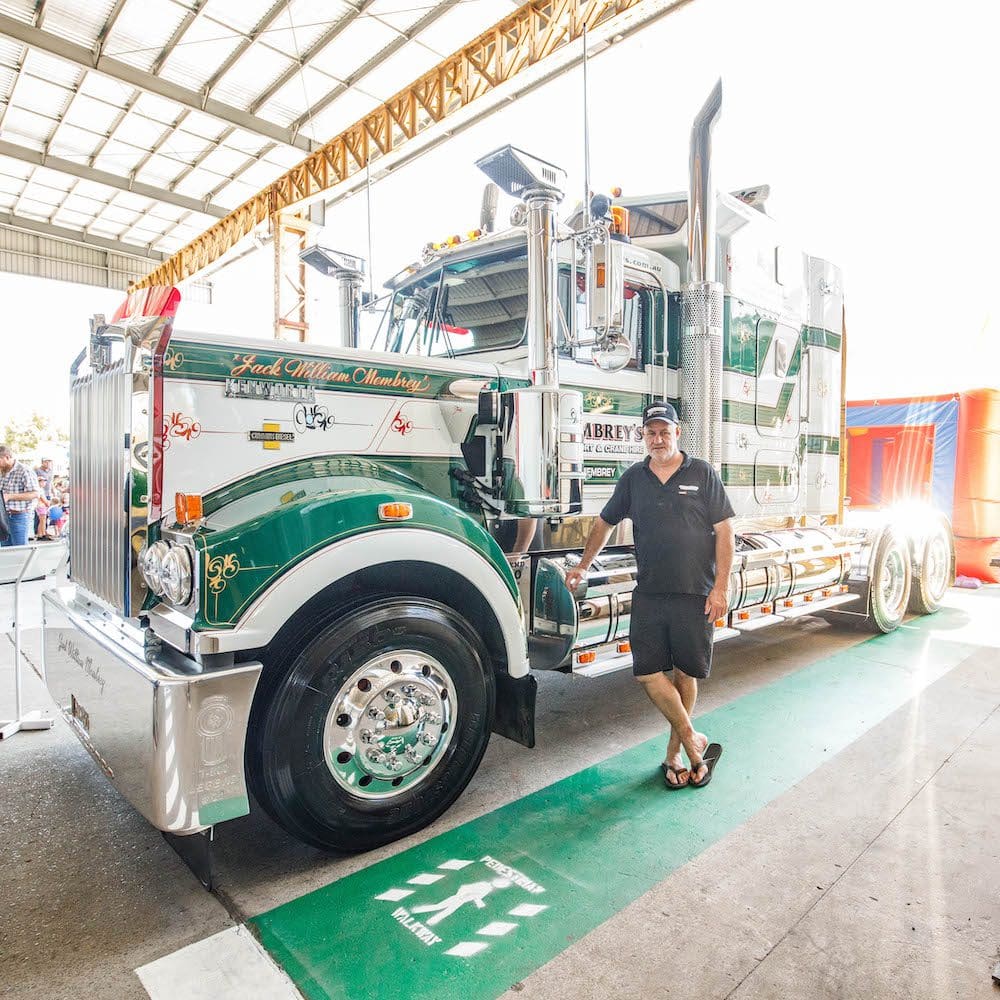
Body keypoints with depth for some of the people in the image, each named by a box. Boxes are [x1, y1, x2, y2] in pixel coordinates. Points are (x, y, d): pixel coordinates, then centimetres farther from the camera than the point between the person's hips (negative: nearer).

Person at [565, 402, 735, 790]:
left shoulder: (702, 473, 1)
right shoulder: (633, 478, 9)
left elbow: (724, 530, -1)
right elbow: (605, 522, 19)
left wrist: (721, 587, -8)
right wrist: (582, 566, 19)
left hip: (695, 595, -2)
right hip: (648, 593, 2)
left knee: (685, 671, 8)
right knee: (648, 672, -3)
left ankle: (674, 752, 25)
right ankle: (693, 741, 14)